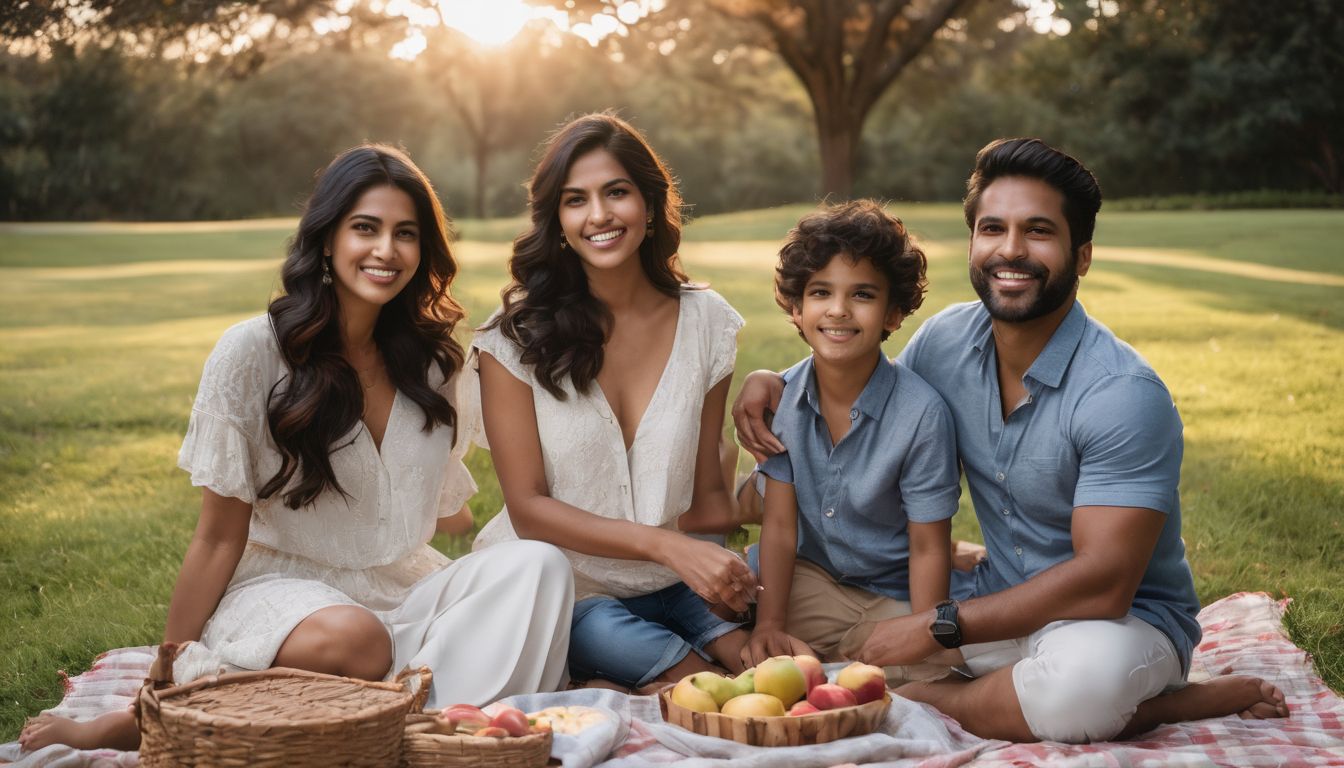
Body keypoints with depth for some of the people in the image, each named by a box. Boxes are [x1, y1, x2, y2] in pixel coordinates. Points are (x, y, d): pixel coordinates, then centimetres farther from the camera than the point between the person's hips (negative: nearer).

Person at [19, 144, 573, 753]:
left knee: (539, 565, -23)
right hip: (280, 584, -5)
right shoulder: (252, 353, -9)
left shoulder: (437, 363, 5)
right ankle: (135, 723, -23)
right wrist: (166, 679, -6)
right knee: (355, 640, -39)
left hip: (403, 587, 5)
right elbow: (220, 538, -6)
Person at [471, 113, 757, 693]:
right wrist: (666, 546, -22)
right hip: (562, 590, -5)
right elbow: (528, 508, -9)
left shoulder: (705, 321, 3)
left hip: (668, 589, 5)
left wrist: (725, 572, -15)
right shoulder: (519, 333, -7)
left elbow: (708, 492, 8)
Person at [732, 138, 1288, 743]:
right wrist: (772, 381, -3)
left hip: (1129, 618, -9)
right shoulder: (947, 339, -2)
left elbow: (1103, 584, -26)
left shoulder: (1125, 394, -22)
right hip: (1003, 607, 9)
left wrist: (939, 627, -24)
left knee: (1084, 676, -46)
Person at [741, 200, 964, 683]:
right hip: (809, 576, 3)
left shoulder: (922, 414, -19)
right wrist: (769, 625, -15)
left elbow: (928, 549, -13)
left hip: (894, 597, -3)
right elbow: (779, 525, -4)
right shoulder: (782, 397, -7)